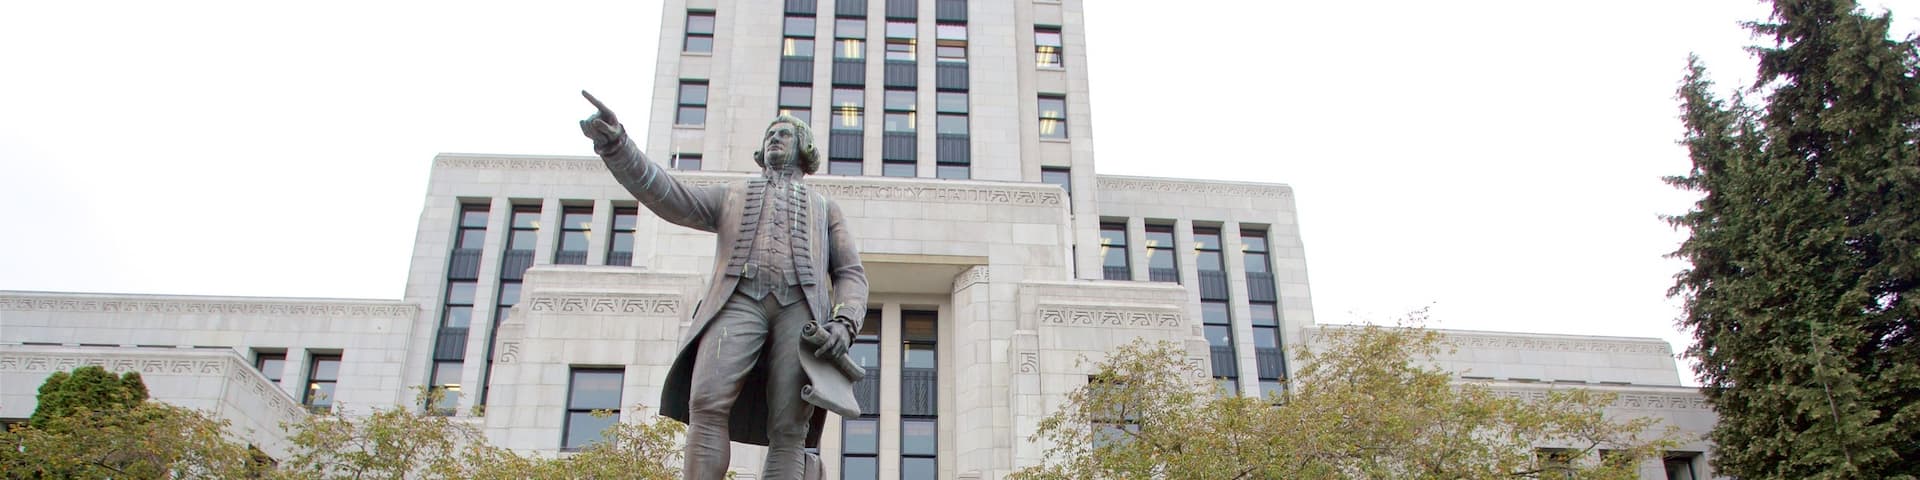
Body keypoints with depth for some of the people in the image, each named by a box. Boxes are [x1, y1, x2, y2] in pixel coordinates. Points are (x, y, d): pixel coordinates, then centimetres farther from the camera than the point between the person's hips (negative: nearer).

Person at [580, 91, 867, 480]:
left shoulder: (826, 209, 33)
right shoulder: (731, 197, 32)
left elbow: (851, 274, 19)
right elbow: (667, 197, 13)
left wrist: (844, 324, -4)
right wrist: (616, 145, -5)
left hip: (800, 309, 0)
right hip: (738, 302, 0)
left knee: (789, 429, -16)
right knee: (707, 403, -25)